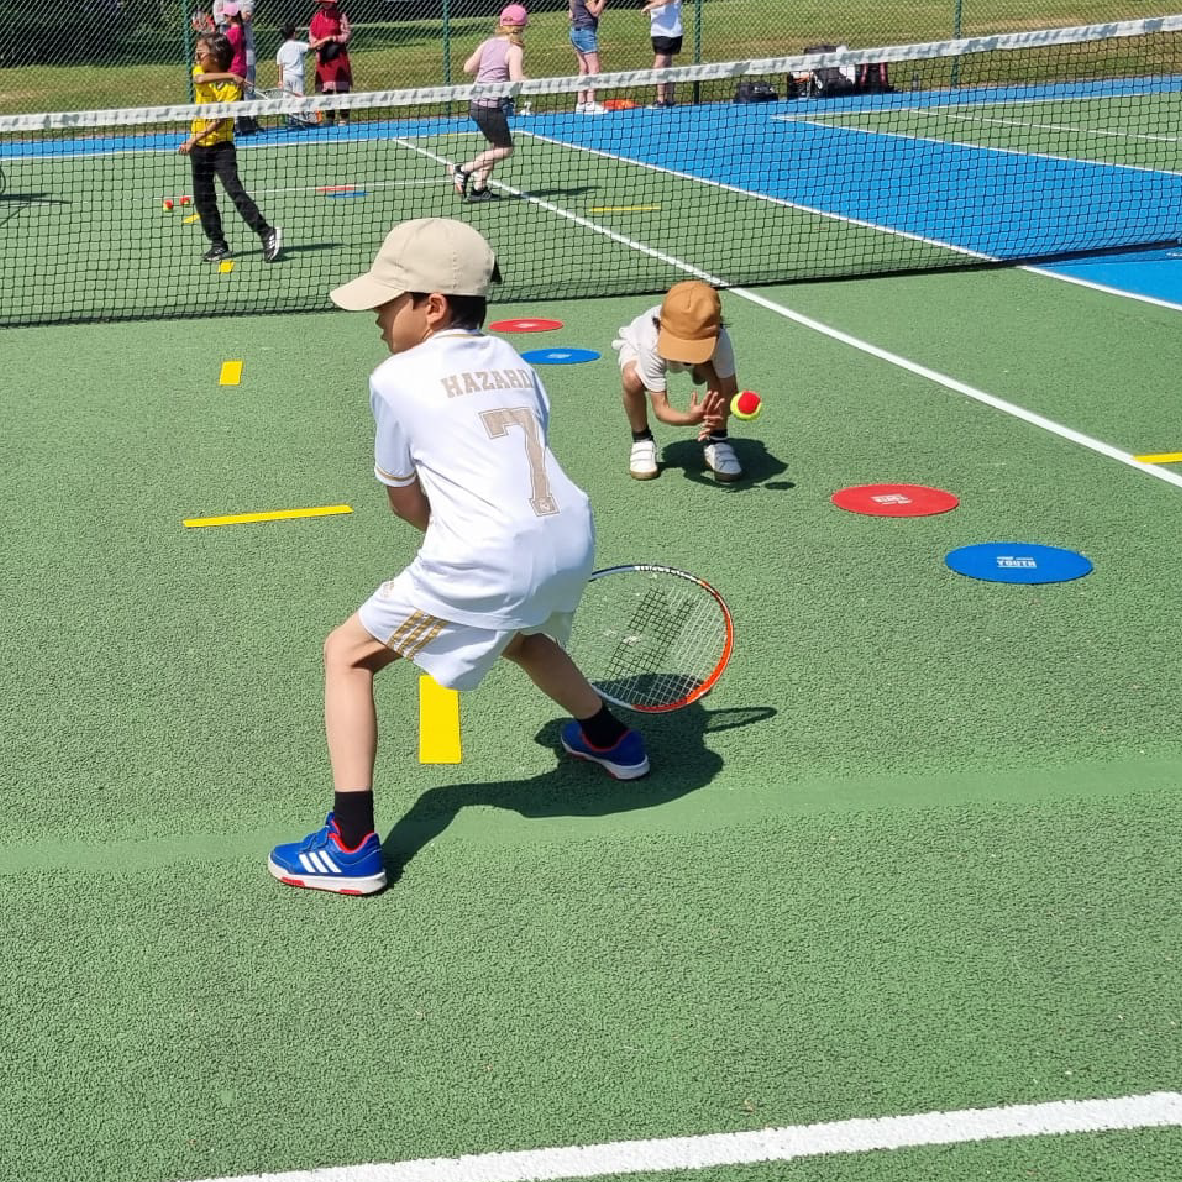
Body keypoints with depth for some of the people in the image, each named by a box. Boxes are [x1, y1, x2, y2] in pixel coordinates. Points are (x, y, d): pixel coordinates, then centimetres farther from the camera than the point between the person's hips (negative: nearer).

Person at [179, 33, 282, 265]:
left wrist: (195, 138, -30)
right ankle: (218, 245, 19)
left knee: (234, 190, -20)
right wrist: (228, 75, -33)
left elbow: (220, 120, -20)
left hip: (221, 145, -6)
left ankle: (266, 233, -19)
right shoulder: (199, 70, 2)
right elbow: (199, 79, -24)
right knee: (203, 198, 9)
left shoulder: (232, 86, -12)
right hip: (198, 148, 6)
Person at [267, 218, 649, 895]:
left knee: (347, 656, 9)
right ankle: (611, 738, 61)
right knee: (522, 638, 40)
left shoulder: (396, 379, 2)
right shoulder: (511, 361, 18)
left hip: (487, 561, -7)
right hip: (573, 537, 7)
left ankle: (352, 847, 4)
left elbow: (405, 502, 10)